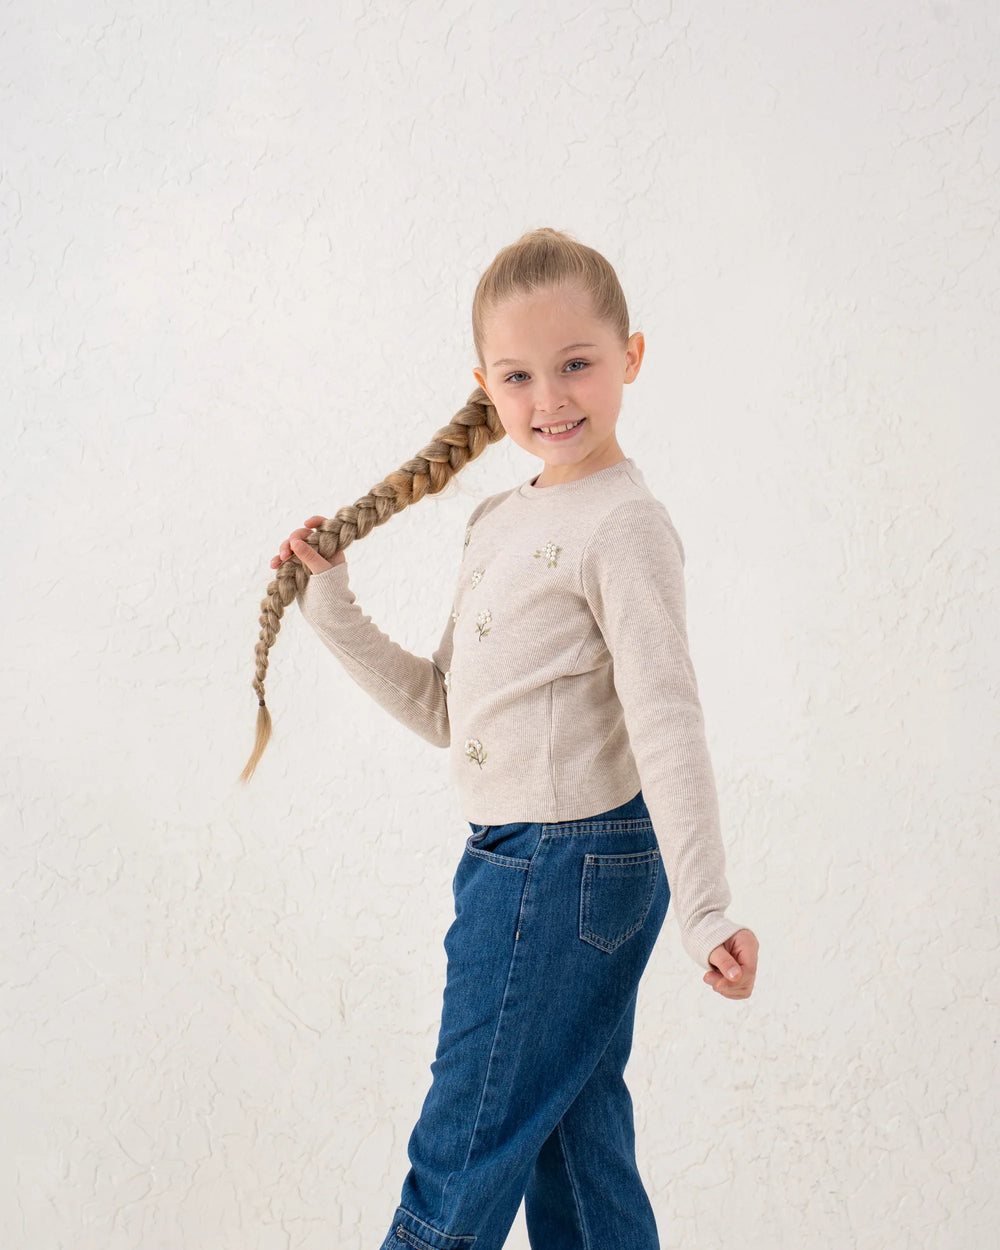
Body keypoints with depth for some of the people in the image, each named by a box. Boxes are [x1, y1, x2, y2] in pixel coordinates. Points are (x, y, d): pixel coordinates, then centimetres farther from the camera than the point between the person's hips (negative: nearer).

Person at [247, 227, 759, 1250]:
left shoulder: (623, 525, -14)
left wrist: (702, 914, -26)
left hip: (572, 865, -8)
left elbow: (666, 723, -21)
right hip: (511, 861, 8)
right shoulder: (497, 522, 12)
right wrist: (331, 609, 8)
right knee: (574, 1154, 19)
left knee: (460, 1168, 4)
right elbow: (445, 711, 14)